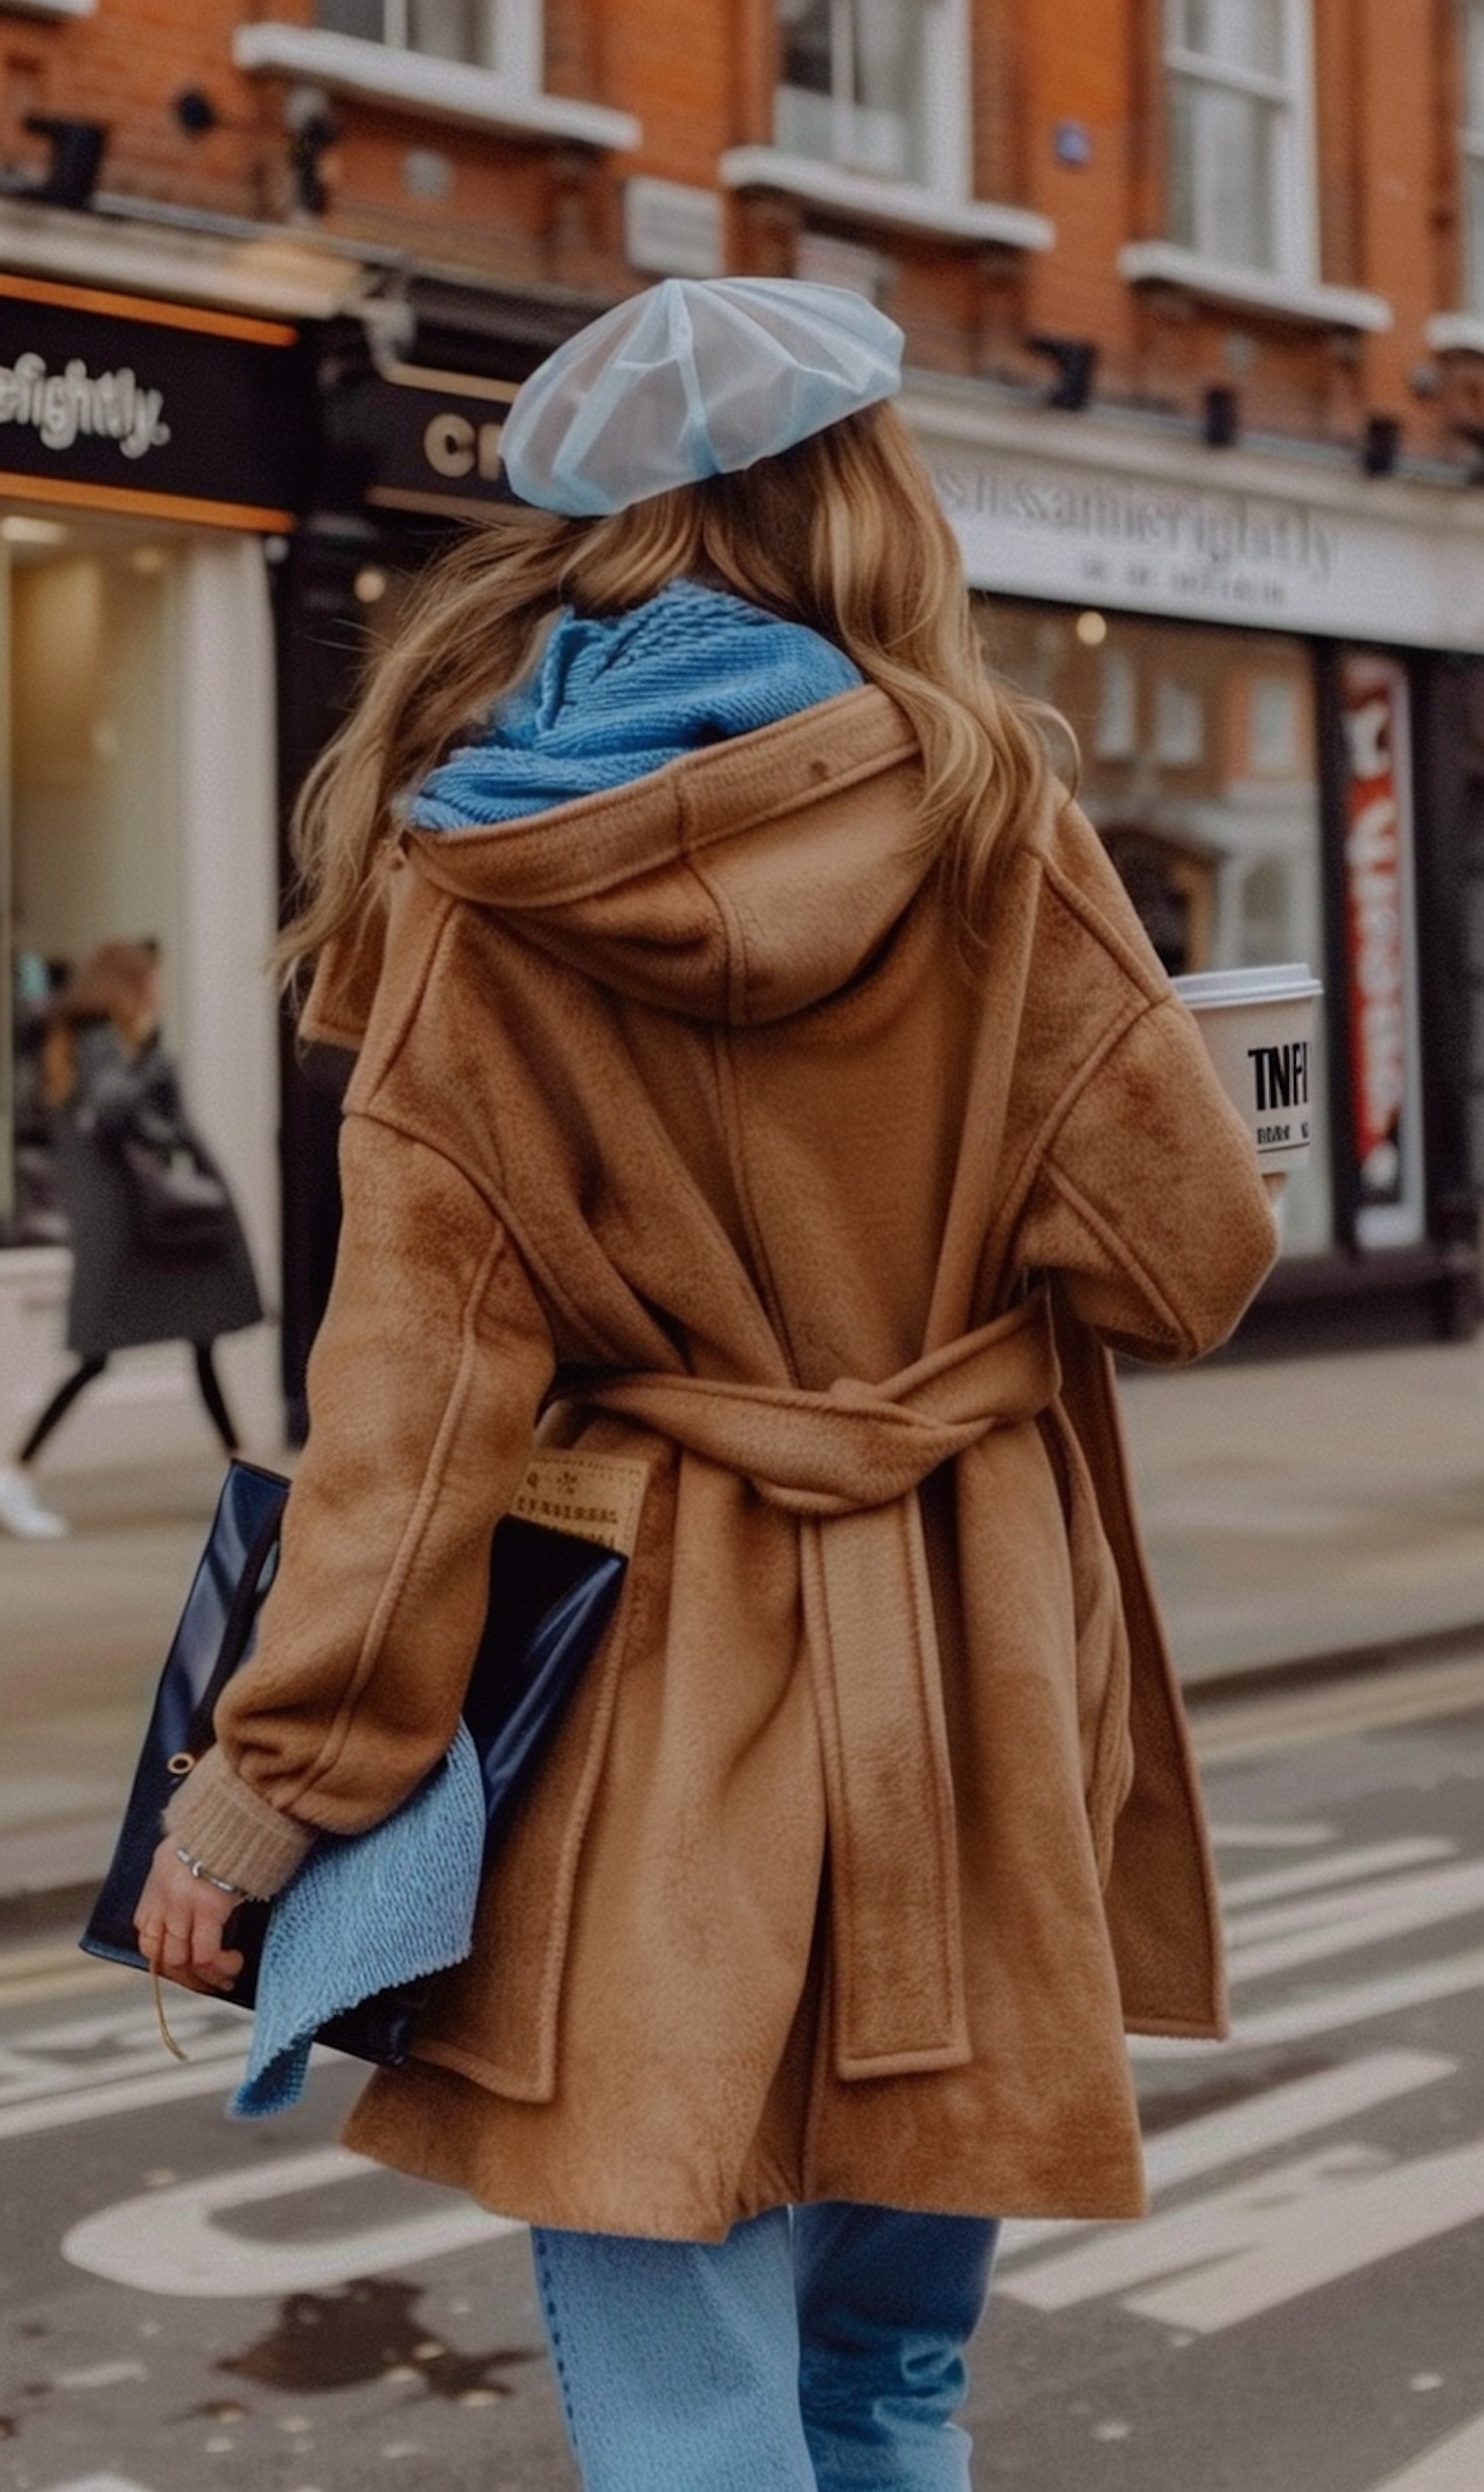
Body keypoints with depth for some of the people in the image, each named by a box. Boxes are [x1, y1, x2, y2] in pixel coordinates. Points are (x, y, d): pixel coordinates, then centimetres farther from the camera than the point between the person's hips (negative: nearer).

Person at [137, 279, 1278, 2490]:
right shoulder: (978, 798, -4)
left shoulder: (472, 870, -4)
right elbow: (1191, 1250, -4)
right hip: (972, 1681, 2)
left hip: (653, 1684, -1)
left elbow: (422, 1349, -9)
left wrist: (288, 1762, -6)